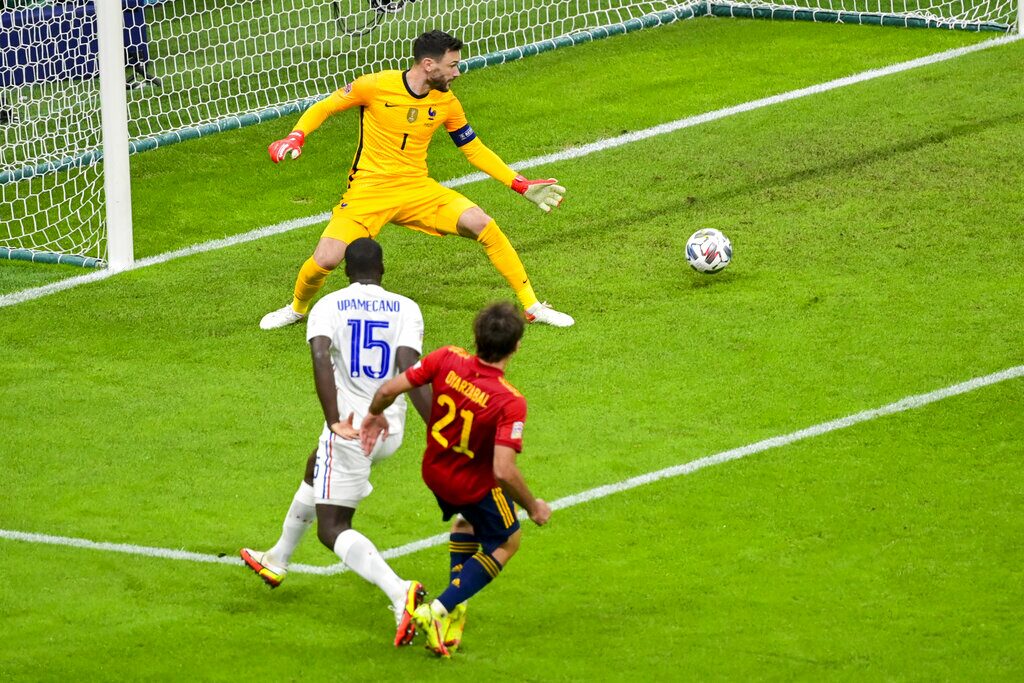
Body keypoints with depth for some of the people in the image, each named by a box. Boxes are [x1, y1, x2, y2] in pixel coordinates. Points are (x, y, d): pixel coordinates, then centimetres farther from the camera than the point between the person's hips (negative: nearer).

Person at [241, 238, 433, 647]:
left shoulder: (328, 307, -3)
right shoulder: (406, 309, 1)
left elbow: (321, 357, -21)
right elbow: (410, 370, -13)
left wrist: (334, 422, -26)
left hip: (349, 428, -5)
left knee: (332, 528, -1)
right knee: (315, 473, 32)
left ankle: (399, 594, -28)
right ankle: (276, 561, 52)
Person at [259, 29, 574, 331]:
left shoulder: (447, 103, 0)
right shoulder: (376, 86, -12)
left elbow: (474, 150, 12)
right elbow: (322, 108, -1)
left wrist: (523, 186, 8)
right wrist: (295, 138, -20)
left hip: (417, 189, 3)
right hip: (368, 191, -3)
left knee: (484, 226, -17)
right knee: (326, 260, -21)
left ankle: (532, 306, -3)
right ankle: (297, 308, 15)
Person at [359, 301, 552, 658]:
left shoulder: (447, 360, -22)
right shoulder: (510, 402, -34)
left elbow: (389, 389, -17)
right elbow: (504, 471, -36)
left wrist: (374, 415, 6)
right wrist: (533, 507, -18)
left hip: (434, 471, 6)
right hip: (476, 485, -5)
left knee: (467, 518, 36)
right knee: (507, 541, 21)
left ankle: (454, 607, 34)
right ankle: (438, 610, 7)